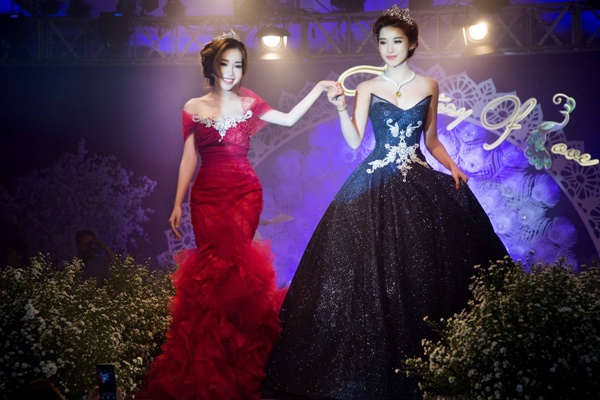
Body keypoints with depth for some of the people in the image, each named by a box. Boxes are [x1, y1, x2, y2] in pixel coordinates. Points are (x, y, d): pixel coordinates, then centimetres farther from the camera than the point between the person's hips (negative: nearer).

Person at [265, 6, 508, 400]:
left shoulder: (428, 86, 10)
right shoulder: (368, 88, 6)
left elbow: (431, 140, 14)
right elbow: (354, 141, 0)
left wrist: (451, 165, -2)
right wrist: (341, 107, -14)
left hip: (421, 184, 1)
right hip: (376, 187, -1)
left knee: (424, 269, -5)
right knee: (373, 270, -5)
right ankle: (377, 365, 4)